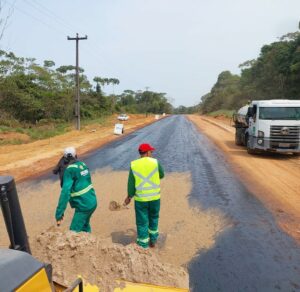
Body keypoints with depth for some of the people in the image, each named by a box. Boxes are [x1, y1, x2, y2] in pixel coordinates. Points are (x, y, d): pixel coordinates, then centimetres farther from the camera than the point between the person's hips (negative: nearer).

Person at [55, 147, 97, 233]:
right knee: (85, 226, 27)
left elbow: (65, 192, -25)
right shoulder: (83, 164, 4)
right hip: (92, 202, 8)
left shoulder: (70, 170, -17)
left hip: (83, 206, -8)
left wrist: (59, 214, -26)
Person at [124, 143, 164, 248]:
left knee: (142, 223, 9)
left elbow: (131, 183, -4)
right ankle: (153, 240, 37)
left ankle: (143, 246, 17)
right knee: (153, 219, 23)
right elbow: (162, 175, 8)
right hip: (155, 197, 1)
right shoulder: (155, 162, -8)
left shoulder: (134, 165, -6)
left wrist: (129, 196, 9)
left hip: (140, 199, -1)